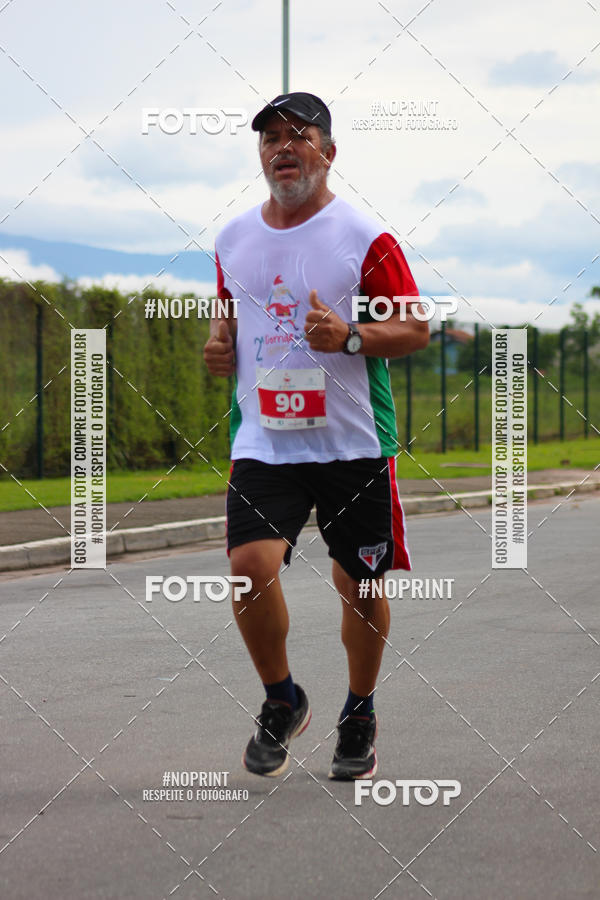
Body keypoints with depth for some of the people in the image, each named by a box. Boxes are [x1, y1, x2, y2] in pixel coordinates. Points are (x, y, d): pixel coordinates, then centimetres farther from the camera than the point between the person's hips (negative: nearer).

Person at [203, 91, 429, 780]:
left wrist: (349, 336, -21)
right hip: (262, 440, 2)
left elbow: (416, 329, -4)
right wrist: (218, 341, 2)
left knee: (360, 585, 7)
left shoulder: (364, 237, -5)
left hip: (352, 442, -2)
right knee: (249, 566, -17)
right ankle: (281, 702, 8)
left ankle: (359, 715, 32)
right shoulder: (234, 239, 9)